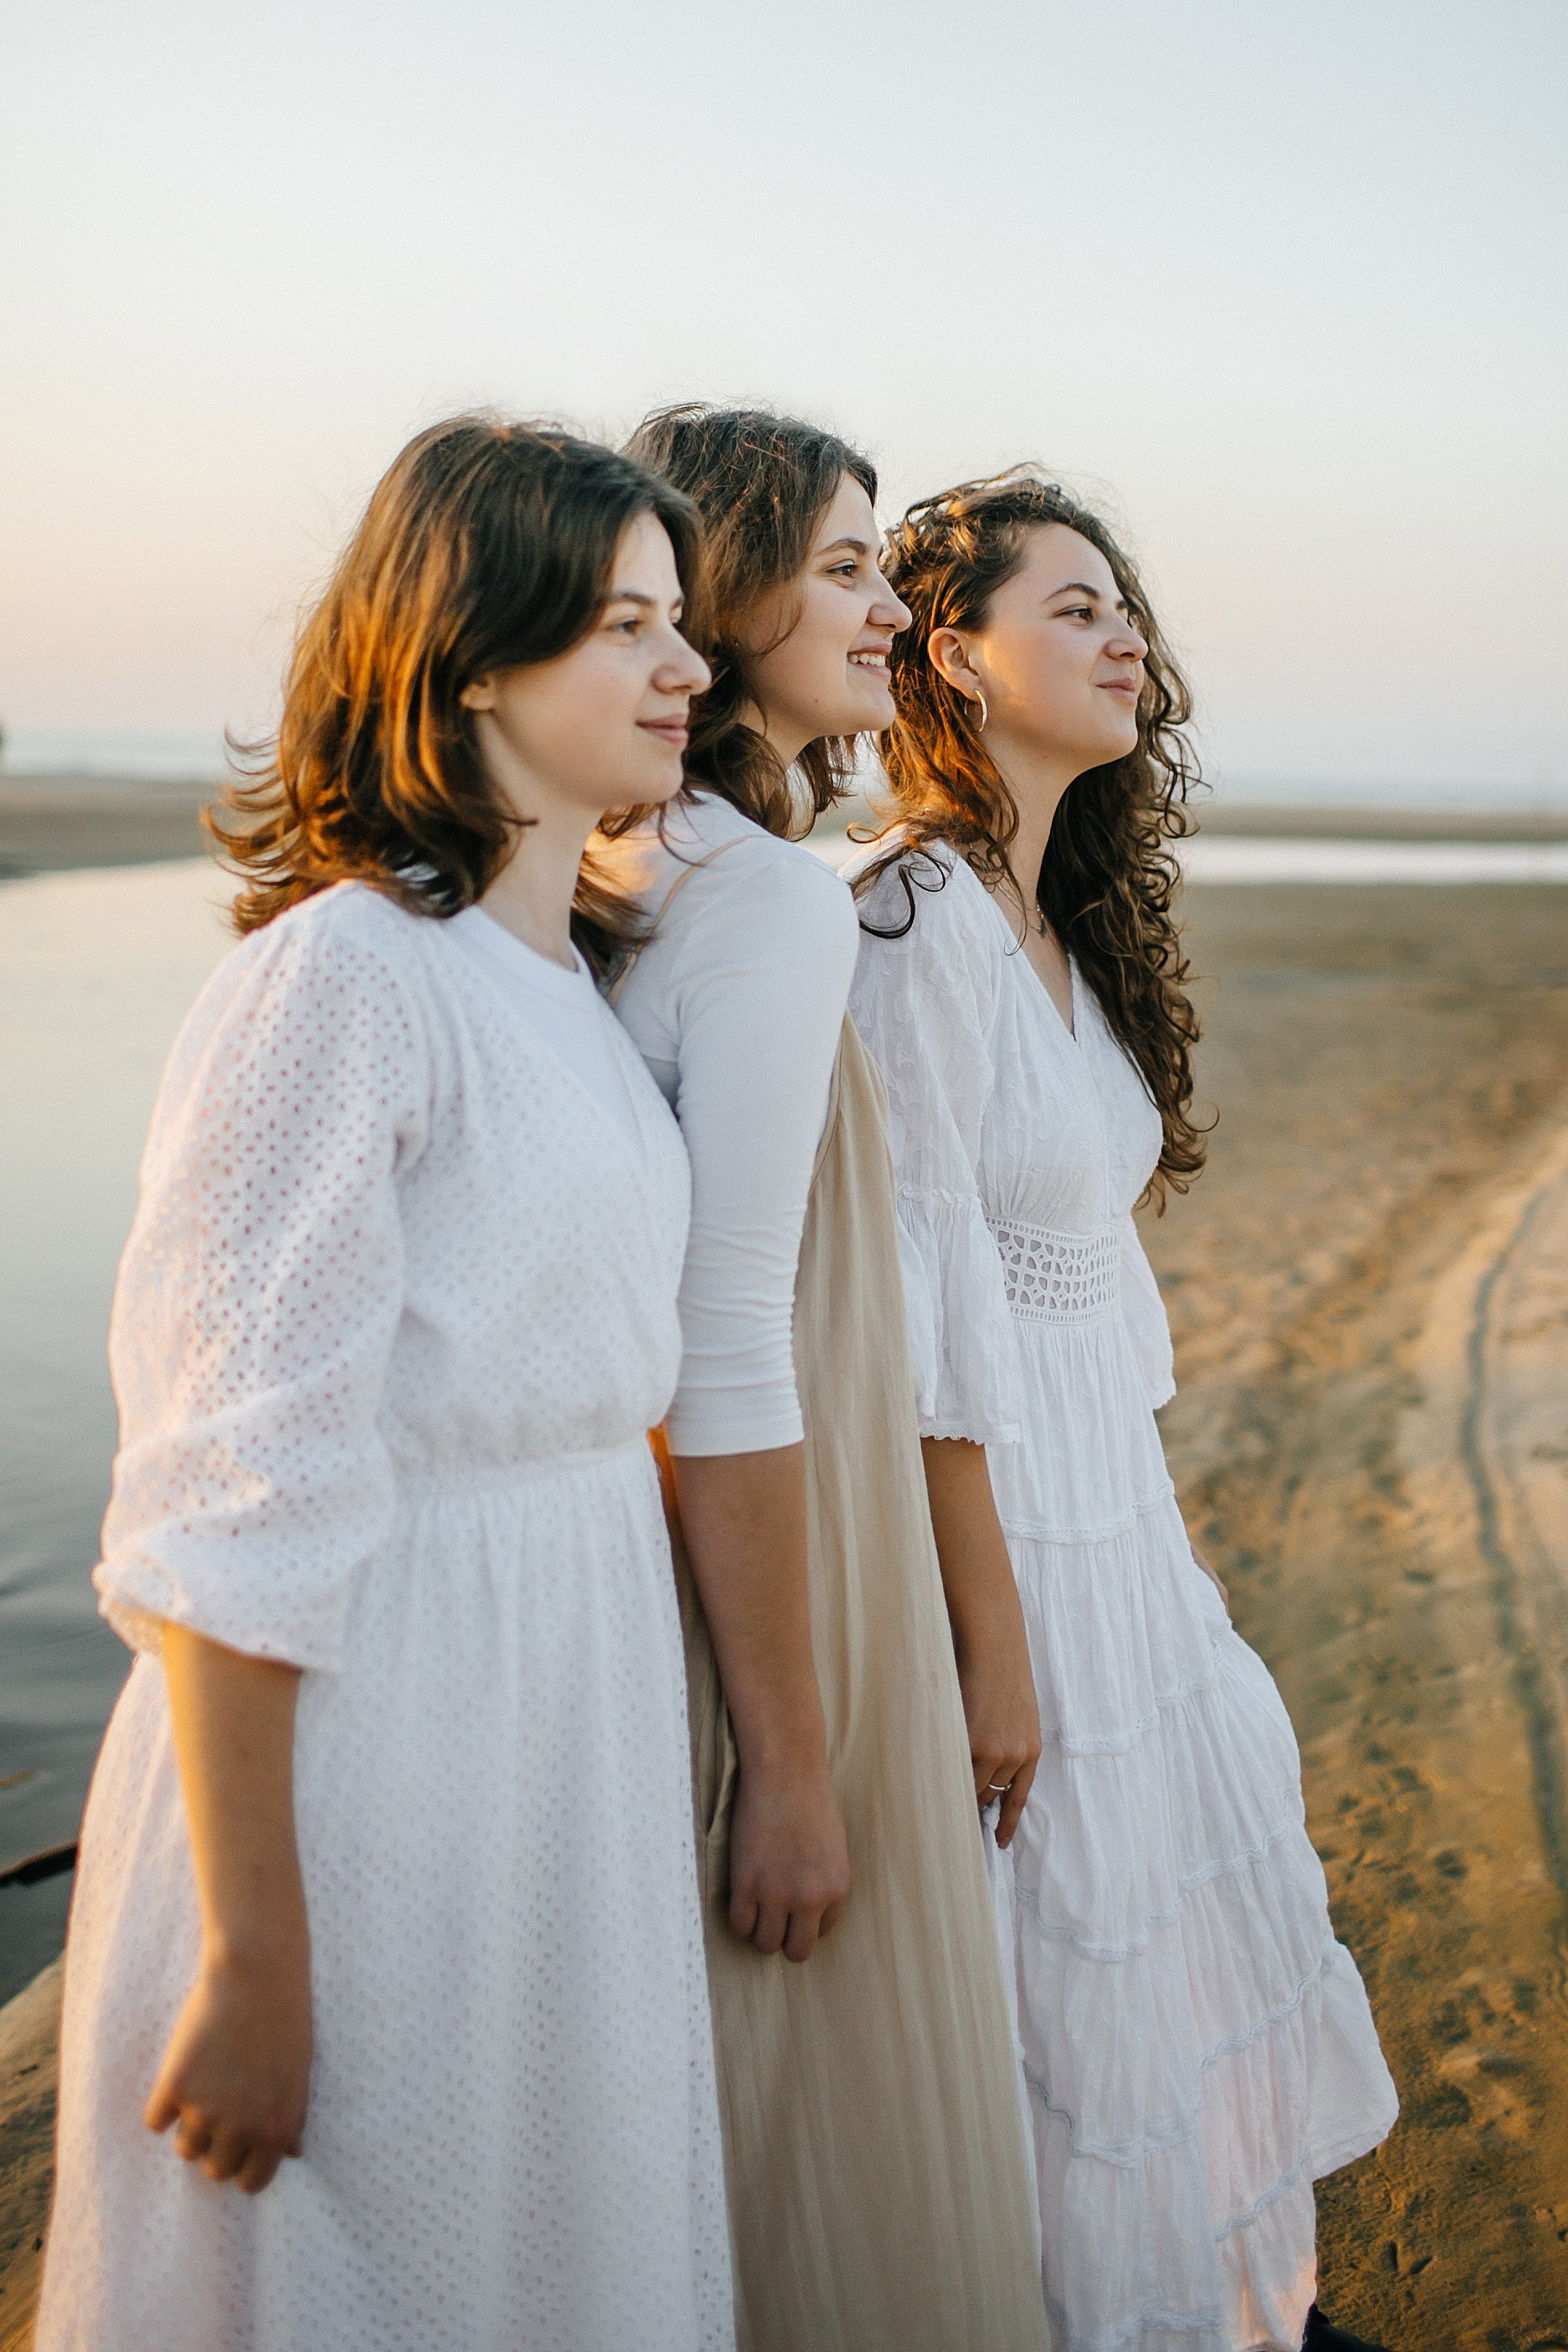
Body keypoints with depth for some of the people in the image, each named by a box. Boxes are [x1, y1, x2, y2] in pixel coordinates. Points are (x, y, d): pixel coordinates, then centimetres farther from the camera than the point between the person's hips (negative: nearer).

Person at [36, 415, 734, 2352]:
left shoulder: (564, 977, 9)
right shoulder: (340, 975, -18)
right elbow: (232, 1501, -20)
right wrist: (248, 1957, -18)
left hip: (571, 1721, 8)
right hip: (363, 1738, -8)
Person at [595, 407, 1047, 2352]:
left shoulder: (630, 877, 7)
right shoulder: (777, 895, -20)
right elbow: (731, 1355, -24)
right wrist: (790, 1757, -18)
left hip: (681, 1544, 9)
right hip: (770, 1572, -9)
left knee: (705, 2127, 24)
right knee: (818, 2133, 11)